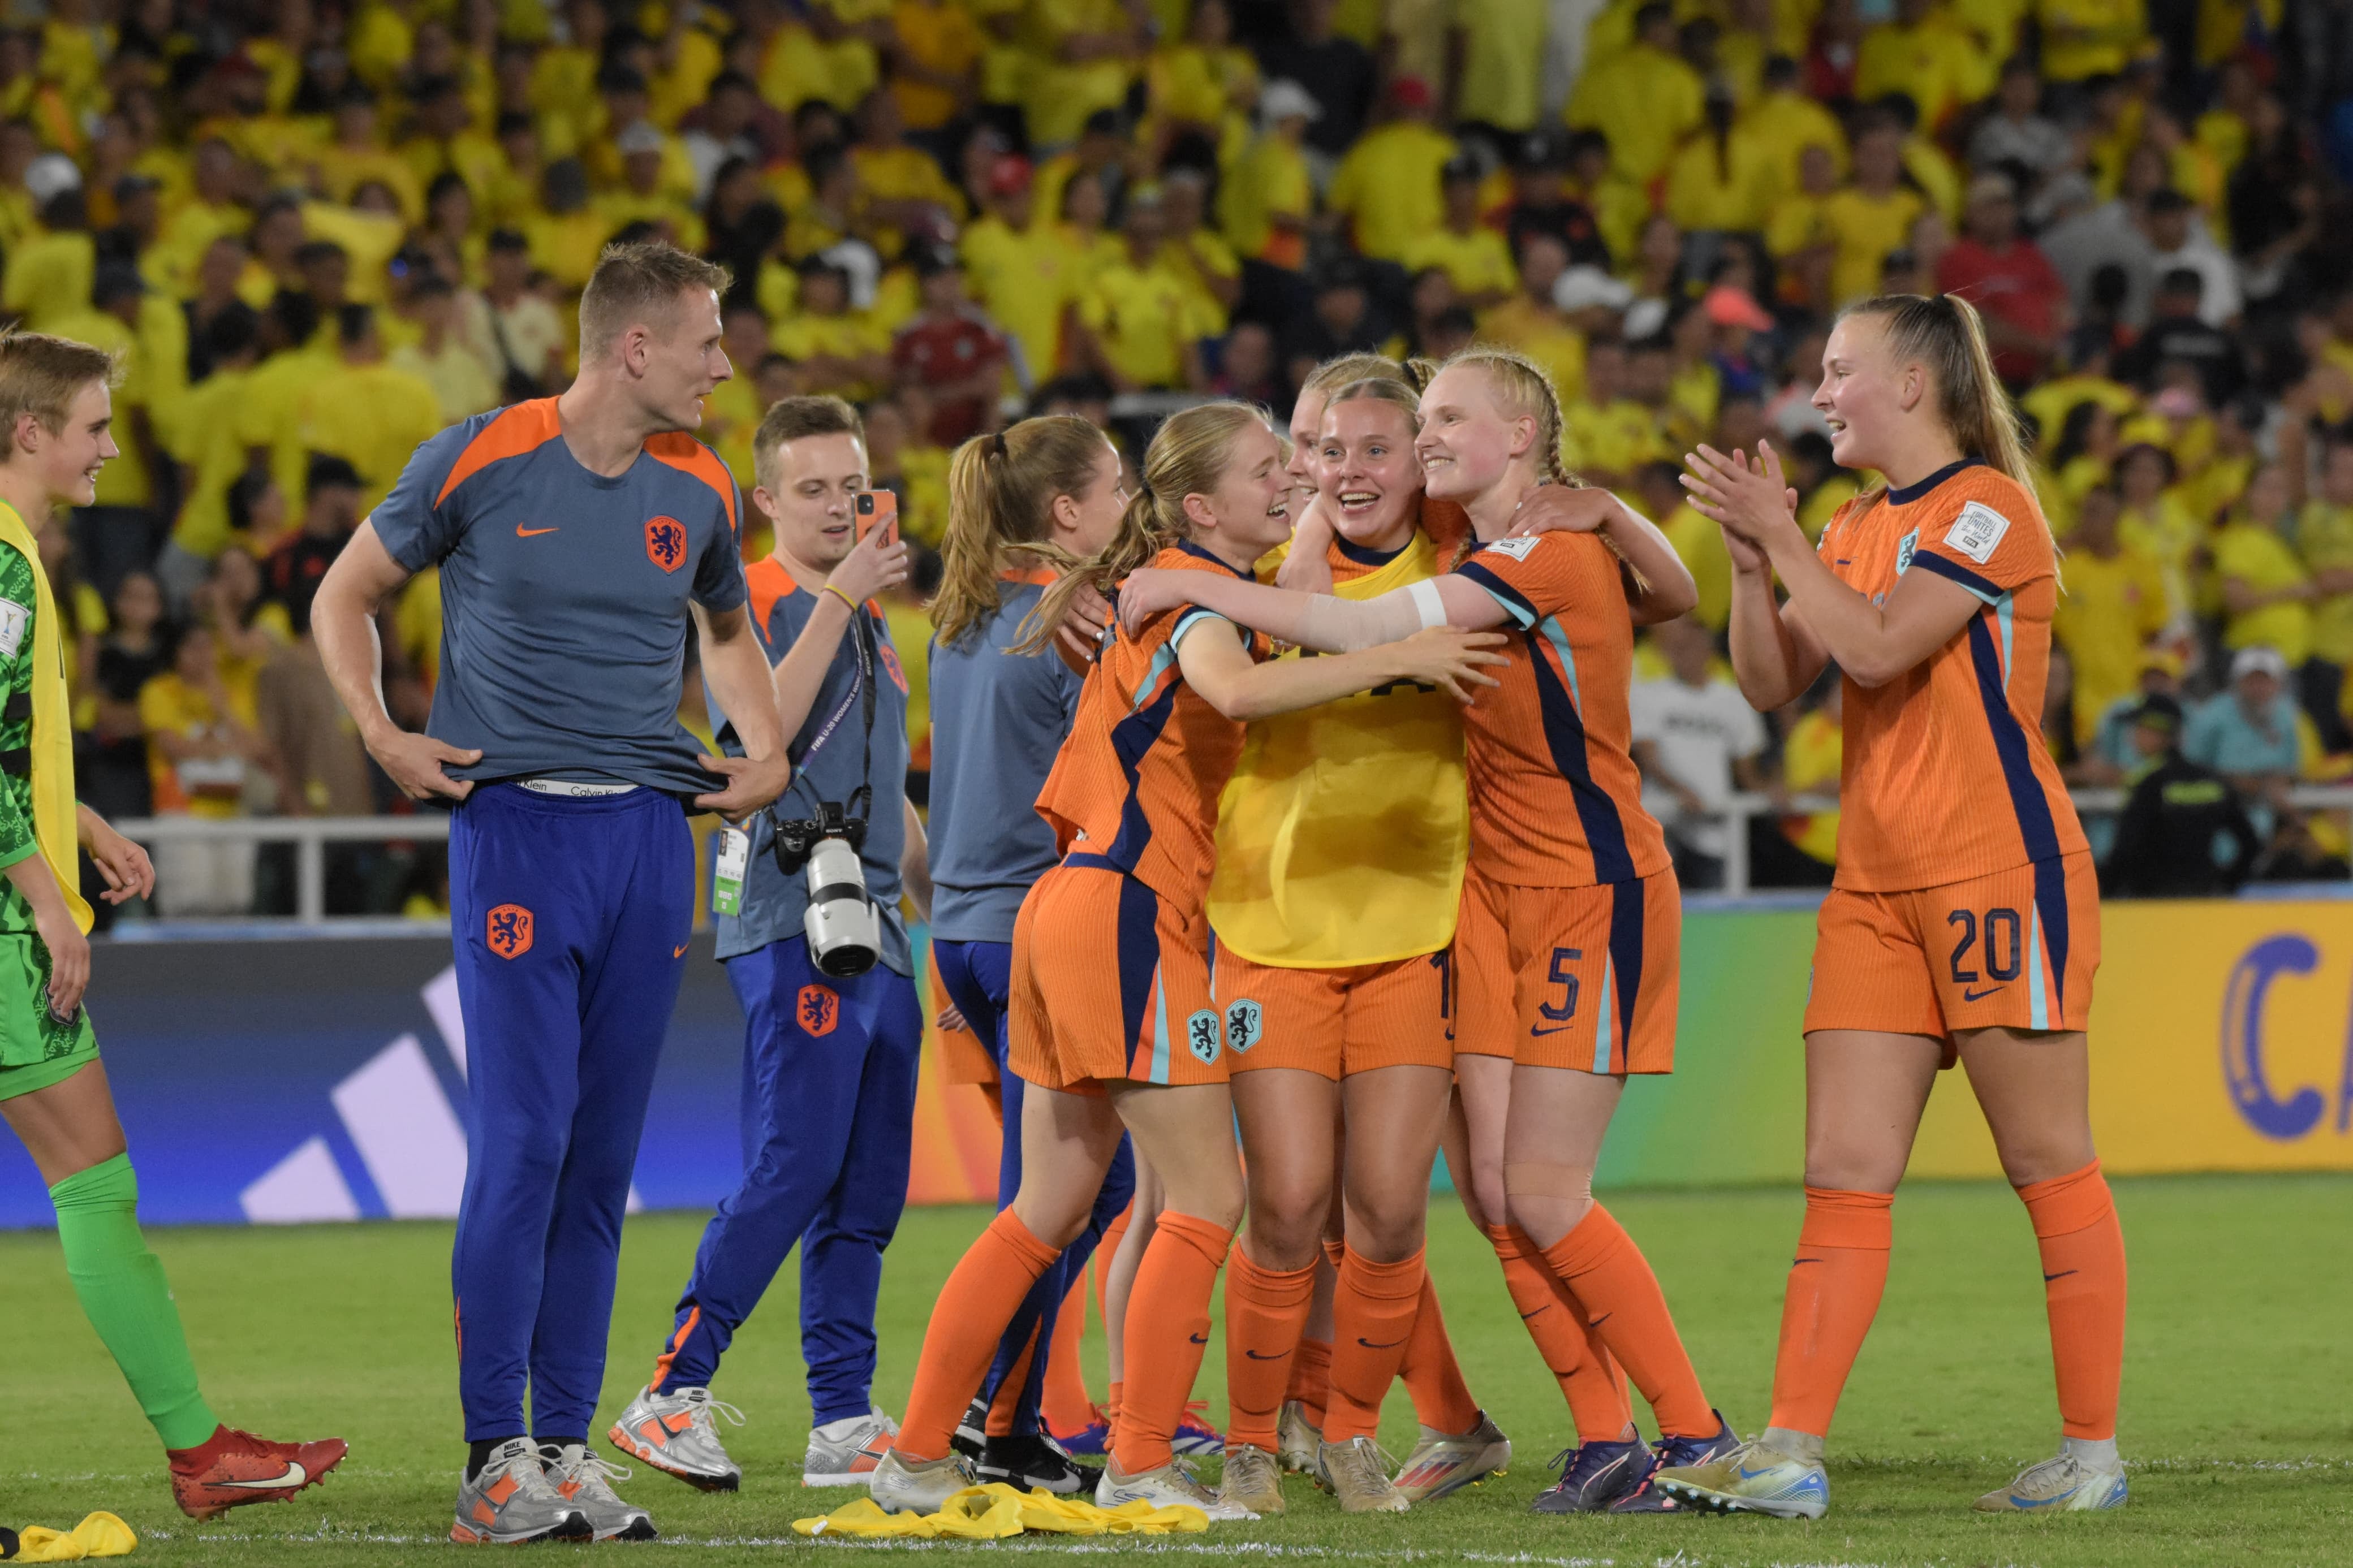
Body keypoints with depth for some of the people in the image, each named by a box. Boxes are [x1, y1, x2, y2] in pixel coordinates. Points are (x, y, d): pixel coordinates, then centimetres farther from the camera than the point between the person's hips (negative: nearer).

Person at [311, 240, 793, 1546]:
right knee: (522, 1139, -11)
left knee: (604, 1155, 4)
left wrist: (767, 752, 14)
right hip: (517, 824, -5)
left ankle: (569, 1445, 9)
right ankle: (497, 1453, -7)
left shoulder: (700, 490, 10)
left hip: (651, 834, 5)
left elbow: (728, 629, 30)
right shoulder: (478, 459, -3)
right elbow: (346, 595, 9)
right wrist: (382, 736, -4)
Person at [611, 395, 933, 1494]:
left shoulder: (871, 620, 23)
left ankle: (845, 1422, 8)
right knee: (793, 1171, -16)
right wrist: (836, 601, -19)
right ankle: (671, 1396, -12)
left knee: (866, 1190, 6)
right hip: (791, 918, -9)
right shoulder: (750, 602, -3)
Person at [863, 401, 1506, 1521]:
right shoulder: (1195, 588, -10)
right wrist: (1398, 659, -31)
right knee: (1208, 1199, -6)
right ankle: (1140, 1470, -8)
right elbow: (1236, 688, -31)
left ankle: (916, 1458, 13)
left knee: (1048, 1212, 13)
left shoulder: (1176, 587, 19)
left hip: (1073, 904, 10)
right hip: (1127, 913, -10)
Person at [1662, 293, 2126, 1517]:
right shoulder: (1858, 526, 17)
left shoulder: (1988, 507, -8)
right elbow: (1772, 682, 12)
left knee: (2049, 1164, -2)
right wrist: (1750, 560, -2)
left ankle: (2093, 1452, 3)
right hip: (1876, 885, 8)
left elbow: (1879, 647, -19)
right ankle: (1790, 1454, -3)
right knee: (1842, 1172, 1)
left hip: (1998, 870, -8)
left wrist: (1779, 539, -14)